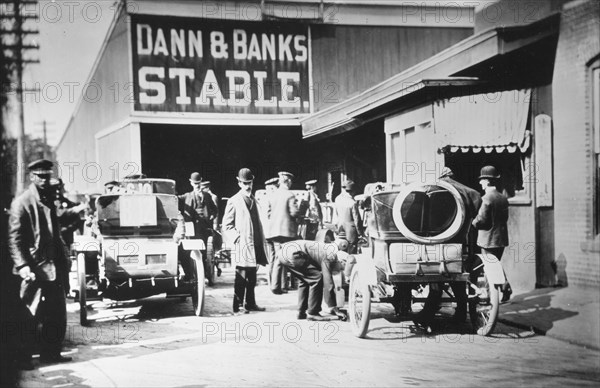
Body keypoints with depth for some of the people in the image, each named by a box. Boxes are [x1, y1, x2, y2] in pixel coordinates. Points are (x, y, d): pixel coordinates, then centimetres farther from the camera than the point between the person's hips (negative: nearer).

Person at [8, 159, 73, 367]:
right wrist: (22, 266, -22)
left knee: (57, 315, 11)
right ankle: (23, 357, 10)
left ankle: (51, 353, 22)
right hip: (35, 268, -7)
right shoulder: (21, 202, -8)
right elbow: (14, 238, -13)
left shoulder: (49, 199, 15)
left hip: (54, 267, 8)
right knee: (31, 316, -1)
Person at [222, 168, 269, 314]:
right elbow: (226, 224, -3)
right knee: (241, 277, -6)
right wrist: (237, 238, -14)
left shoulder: (254, 200, 17)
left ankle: (250, 303, 22)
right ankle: (238, 306, -2)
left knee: (252, 277, 13)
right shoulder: (234, 201, -3)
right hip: (241, 245, -7)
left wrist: (261, 241, 14)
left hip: (254, 244, 7)